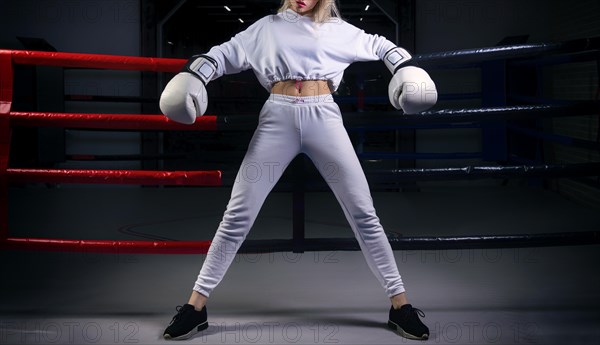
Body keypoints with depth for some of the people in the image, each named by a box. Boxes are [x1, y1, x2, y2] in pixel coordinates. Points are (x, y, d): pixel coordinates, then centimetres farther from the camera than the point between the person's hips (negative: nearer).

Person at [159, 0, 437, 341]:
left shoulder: (338, 30, 16)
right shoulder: (267, 28, 16)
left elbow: (380, 45, 27)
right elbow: (224, 53, 19)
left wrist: (405, 66, 10)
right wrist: (192, 74, 3)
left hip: (323, 117, 1)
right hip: (278, 118, 0)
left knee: (363, 211, -4)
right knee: (238, 214, -5)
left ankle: (400, 304, 6)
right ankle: (196, 305, 4)